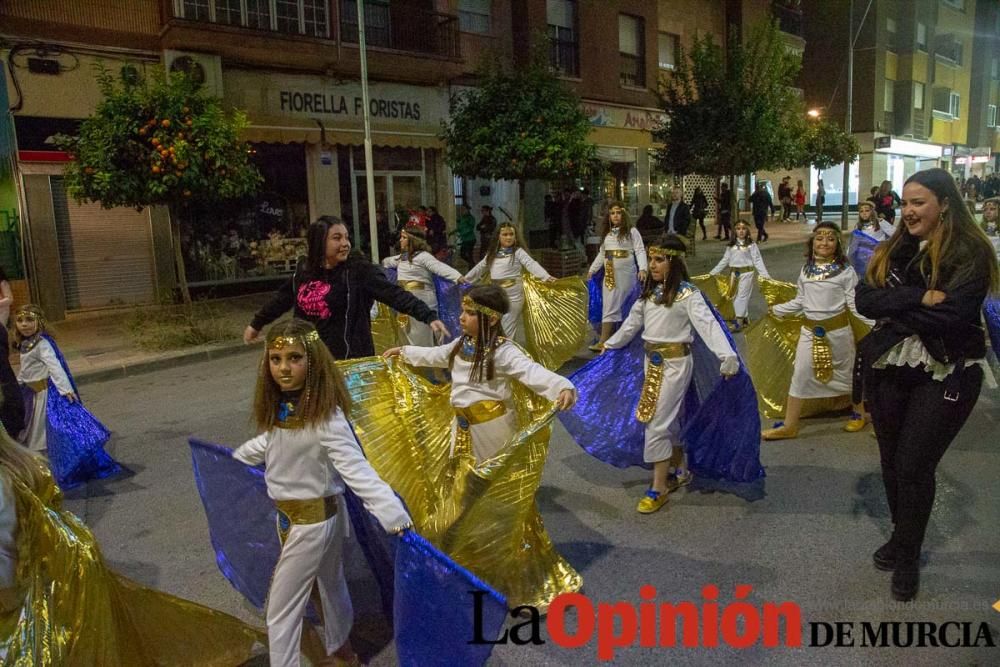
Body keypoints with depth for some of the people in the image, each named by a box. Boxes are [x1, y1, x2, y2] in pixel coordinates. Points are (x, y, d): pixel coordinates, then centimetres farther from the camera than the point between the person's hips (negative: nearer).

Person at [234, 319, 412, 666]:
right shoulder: (279, 408, -5)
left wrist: (393, 514, -40)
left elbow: (356, 468, -32)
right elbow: (270, 442, 15)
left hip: (313, 519, -7)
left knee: (281, 606, 5)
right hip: (290, 515, 7)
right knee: (329, 584, 26)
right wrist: (235, 456, 32)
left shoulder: (325, 415, -28)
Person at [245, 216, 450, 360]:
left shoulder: (359, 270, -11)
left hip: (350, 360, -5)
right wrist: (257, 324, 33)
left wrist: (429, 316, -33)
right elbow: (282, 298, 20)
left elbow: (395, 294, -21)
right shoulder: (304, 271, 4)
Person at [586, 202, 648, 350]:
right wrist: (592, 269, 23)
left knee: (612, 306, -7)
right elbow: (601, 254, 23)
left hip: (625, 273, -6)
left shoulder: (631, 231, -1)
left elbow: (640, 251, -8)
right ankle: (609, 339, 6)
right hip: (609, 274, 6)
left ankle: (603, 342, -5)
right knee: (608, 305, 2)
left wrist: (642, 269, -21)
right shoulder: (607, 233, 16)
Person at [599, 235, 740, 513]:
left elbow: (708, 324, -25)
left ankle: (658, 488, 5)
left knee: (658, 424, -6)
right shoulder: (649, 291, 9)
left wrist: (727, 356, -38)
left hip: (675, 363, -7)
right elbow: (632, 322, 21)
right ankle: (680, 471, 34)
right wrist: (610, 344, 30)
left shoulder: (686, 293, -12)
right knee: (669, 420, 16)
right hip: (652, 361, 7)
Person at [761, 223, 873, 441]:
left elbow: (855, 304, -11)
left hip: (838, 330, -3)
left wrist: (875, 323, -21)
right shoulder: (806, 270, 4)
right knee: (800, 375, 4)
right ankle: (789, 426, 11)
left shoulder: (846, 271, -8)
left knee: (845, 373, 12)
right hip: (810, 330, 4)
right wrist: (776, 309, 17)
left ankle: (859, 413, 38)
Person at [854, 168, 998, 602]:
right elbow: (865, 300, -7)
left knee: (914, 466, -2)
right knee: (892, 461, 14)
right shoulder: (894, 250, 6)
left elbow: (953, 314, -24)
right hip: (889, 370, 5)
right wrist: (919, 298, -21)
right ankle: (901, 536, 35)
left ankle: (908, 556, 18)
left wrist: (893, 308, -12)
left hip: (945, 376, -5)